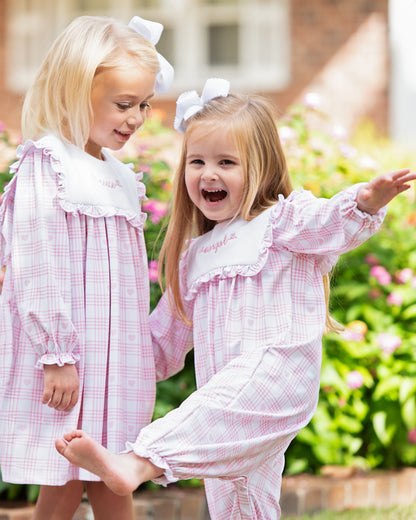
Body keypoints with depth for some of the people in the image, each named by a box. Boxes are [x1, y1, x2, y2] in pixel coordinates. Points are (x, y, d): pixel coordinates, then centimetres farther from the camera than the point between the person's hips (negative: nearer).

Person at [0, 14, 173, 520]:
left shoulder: (117, 176, 15)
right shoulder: (45, 166, -10)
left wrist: (143, 354, 22)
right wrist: (56, 354, -18)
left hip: (115, 356, 8)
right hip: (65, 361, -8)